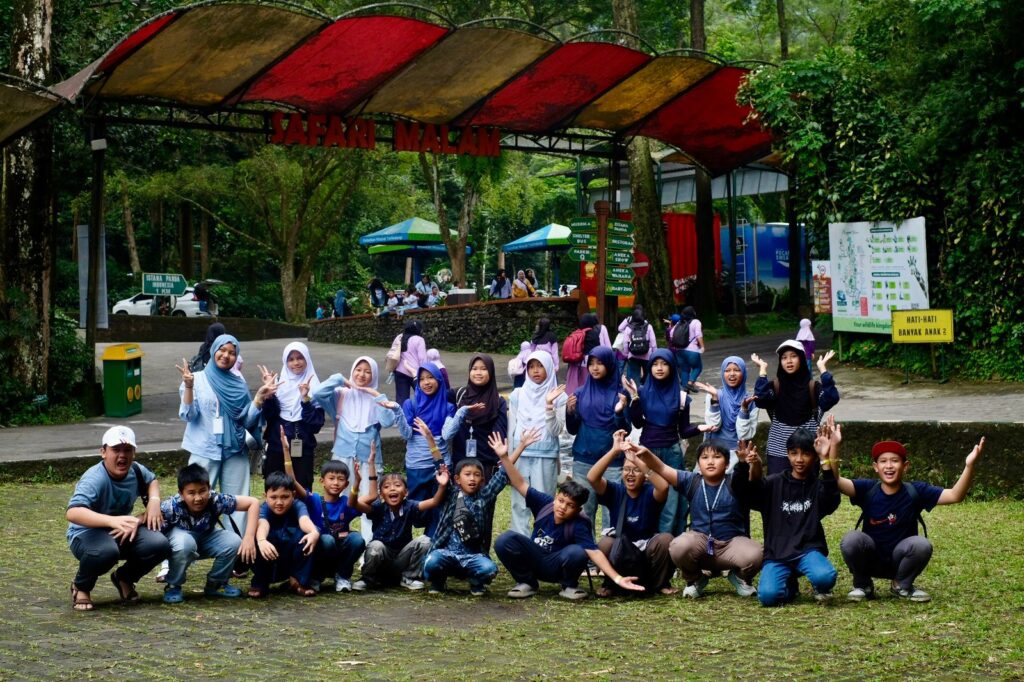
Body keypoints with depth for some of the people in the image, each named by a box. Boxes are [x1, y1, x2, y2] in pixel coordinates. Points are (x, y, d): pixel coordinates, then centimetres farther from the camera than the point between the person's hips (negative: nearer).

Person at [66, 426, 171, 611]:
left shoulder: (135, 470, -6)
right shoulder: (94, 479, -29)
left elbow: (152, 480, 20)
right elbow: (72, 513, -46)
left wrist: (154, 500, -4)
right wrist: (112, 521, -59)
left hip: (122, 533, 6)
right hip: (87, 534, -6)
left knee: (159, 545, -21)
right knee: (107, 552, -41)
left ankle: (124, 578, 12)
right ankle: (81, 587, -6)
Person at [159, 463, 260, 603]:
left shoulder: (216, 500, -30)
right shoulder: (172, 507, -35)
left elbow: (253, 502, -25)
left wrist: (249, 537, -32)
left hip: (204, 540, 3)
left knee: (233, 542, -23)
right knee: (185, 543, -38)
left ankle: (215, 584, 4)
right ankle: (172, 586, -11)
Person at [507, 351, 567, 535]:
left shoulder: (559, 397, -1)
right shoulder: (517, 395, 6)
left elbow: (556, 431, -8)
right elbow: (511, 429, 9)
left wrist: (549, 406, -20)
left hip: (546, 458, -2)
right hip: (520, 456, 2)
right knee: (519, 505, 4)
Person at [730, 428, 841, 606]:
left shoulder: (818, 486, 6)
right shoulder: (774, 484, 8)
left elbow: (832, 501, -17)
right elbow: (740, 492, -3)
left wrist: (826, 462, -26)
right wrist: (743, 466, -23)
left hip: (808, 550, -1)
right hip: (777, 553, 1)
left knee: (825, 577, -34)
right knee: (768, 595, -26)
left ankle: (820, 589, 5)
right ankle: (790, 585, 11)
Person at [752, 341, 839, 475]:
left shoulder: (813, 387, 2)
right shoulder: (775, 387, 2)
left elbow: (831, 398, -17)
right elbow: (760, 400, -18)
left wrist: (822, 369, -15)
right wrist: (763, 370, -14)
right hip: (778, 451, 0)